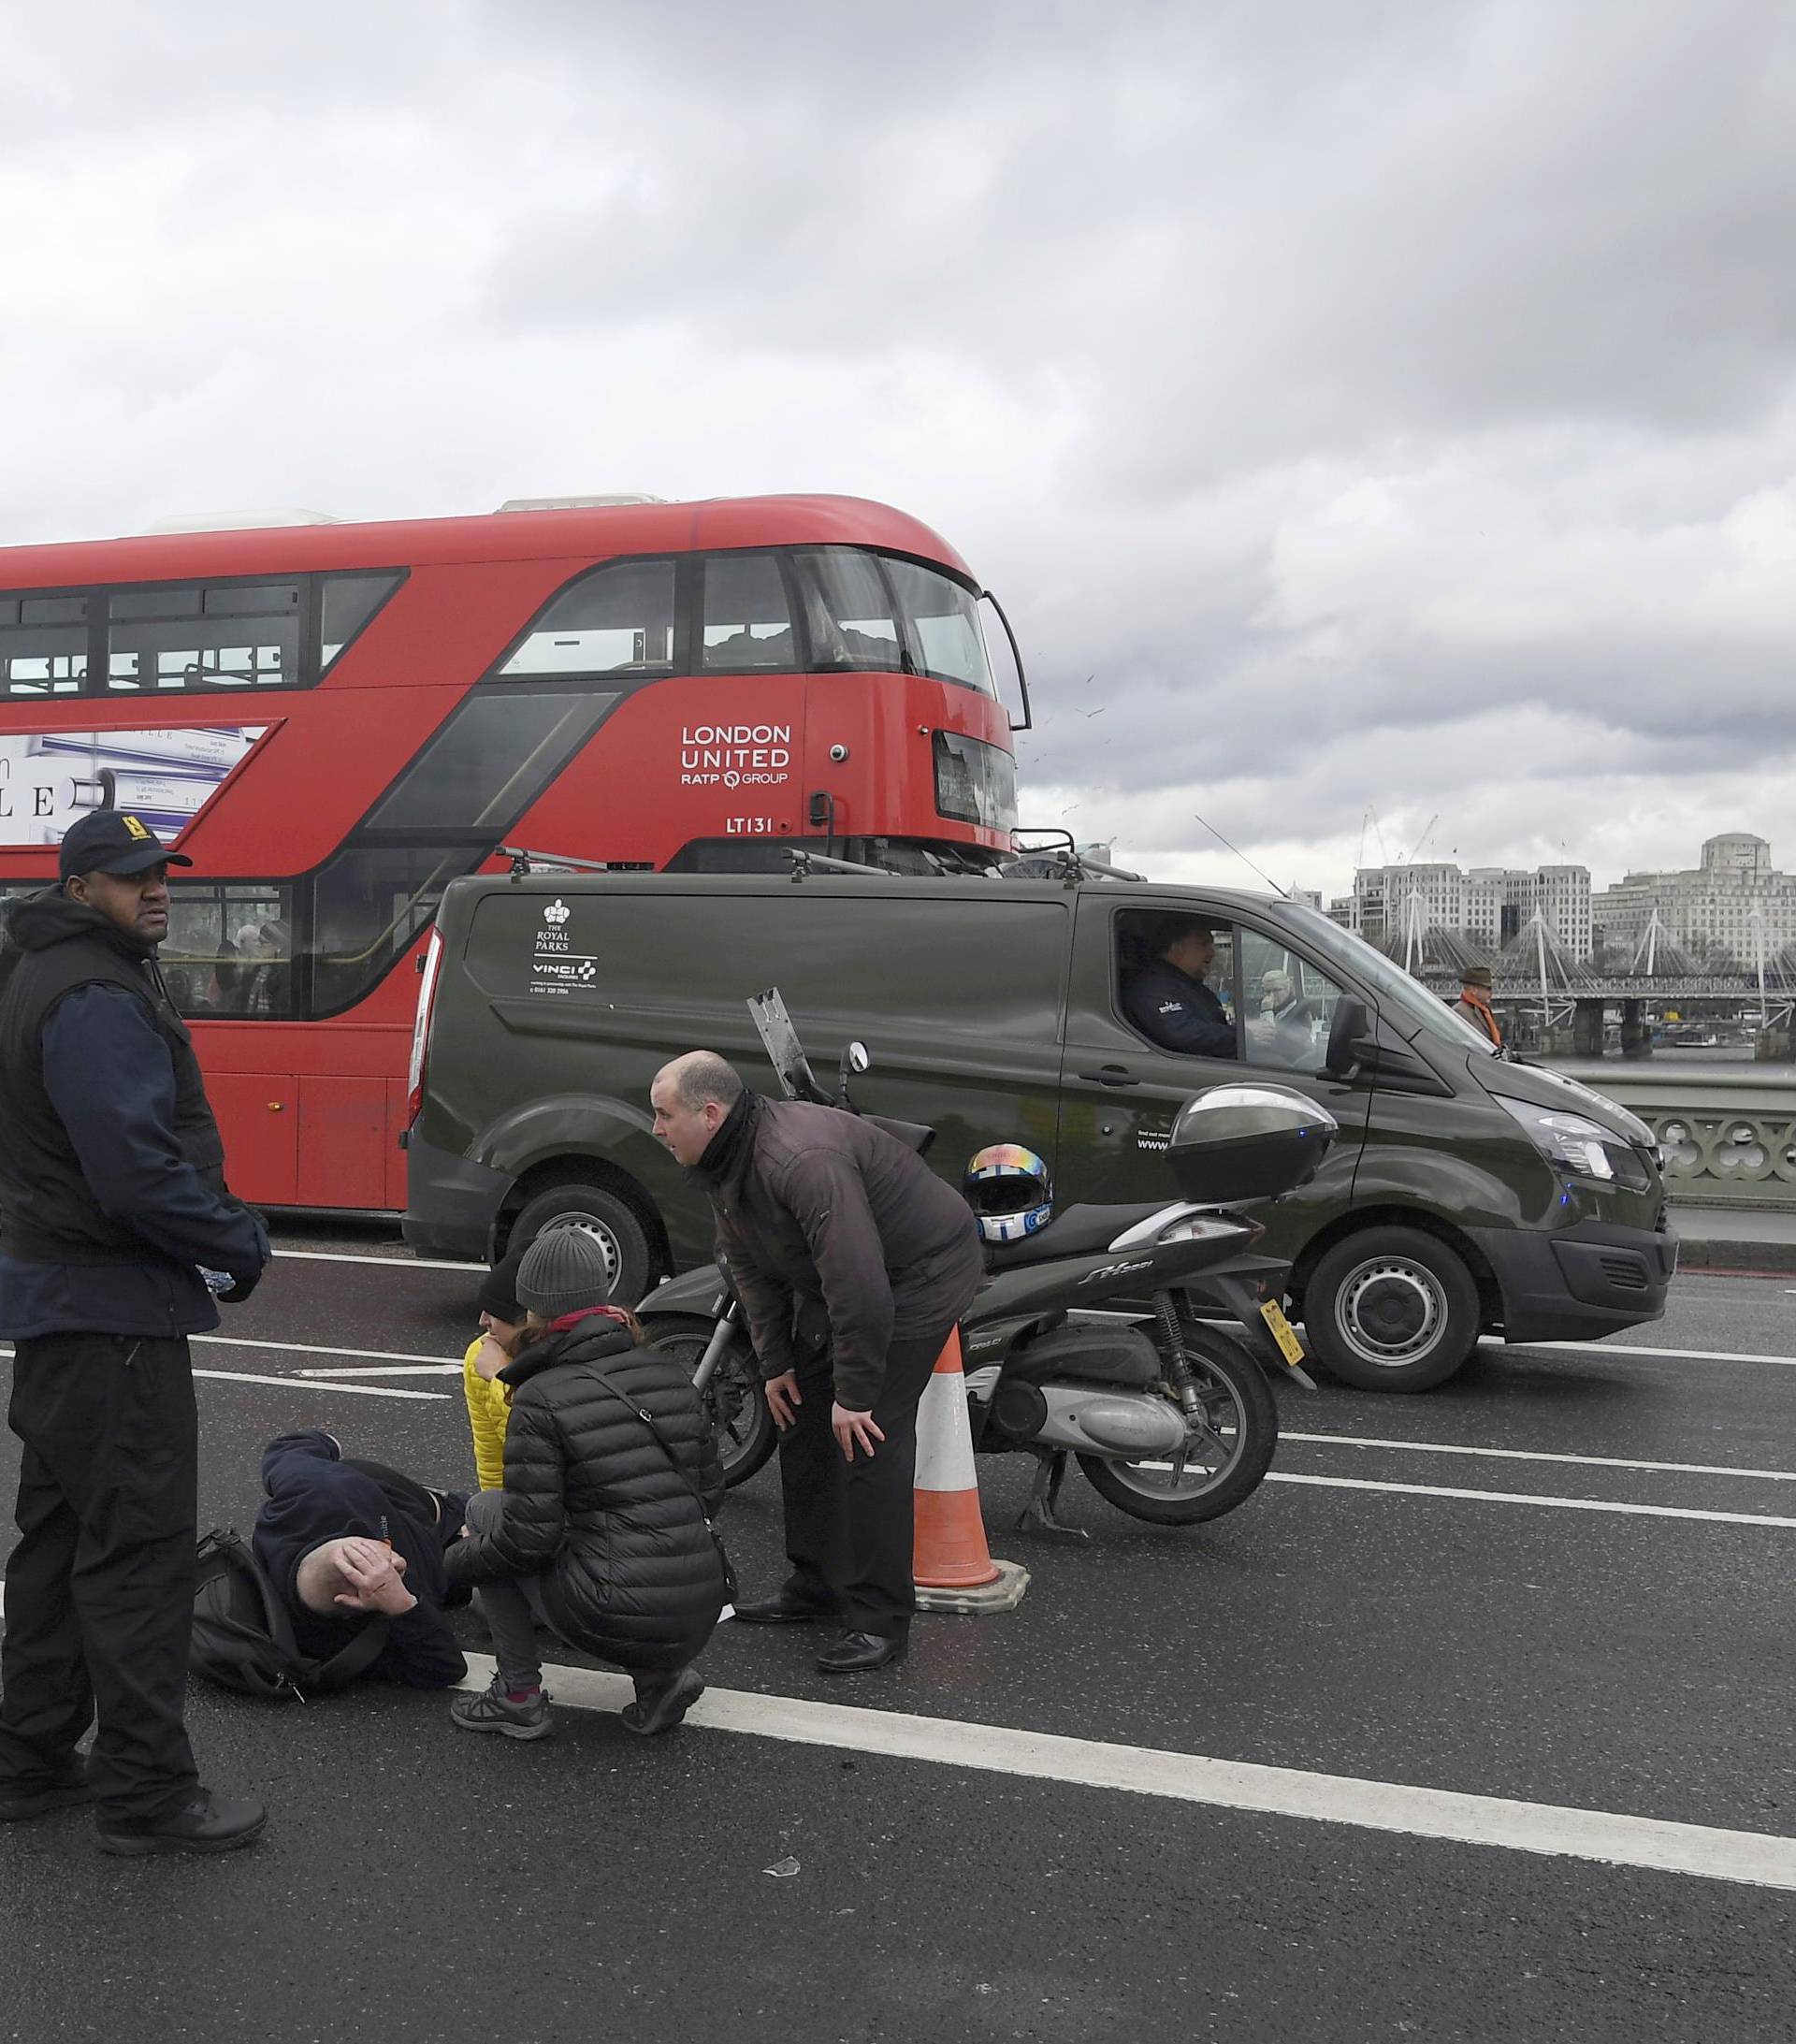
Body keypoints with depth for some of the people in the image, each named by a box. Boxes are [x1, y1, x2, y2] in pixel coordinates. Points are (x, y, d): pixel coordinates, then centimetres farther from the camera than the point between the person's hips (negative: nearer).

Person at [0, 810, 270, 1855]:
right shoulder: (97, 1001, -19)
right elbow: (138, 1173, -26)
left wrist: (224, 1224, 9)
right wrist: (244, 1245, -12)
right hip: (111, 1310, -11)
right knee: (140, 1546, -3)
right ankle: (148, 1791, 7)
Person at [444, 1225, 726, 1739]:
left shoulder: (542, 1398, -10)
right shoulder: (668, 1374, 7)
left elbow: (528, 1537, -10)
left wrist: (455, 1562, 8)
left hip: (616, 1623, -5)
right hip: (700, 1621, 6)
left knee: (486, 1510, 15)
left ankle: (518, 1697, 15)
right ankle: (661, 1678, 14)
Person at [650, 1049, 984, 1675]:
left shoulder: (802, 1160, -34)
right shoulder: (722, 1165, -2)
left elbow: (857, 1281, -35)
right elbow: (749, 1267, 9)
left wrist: (854, 1394, -28)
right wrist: (775, 1363, 6)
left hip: (921, 1271, -10)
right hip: (829, 1280, 10)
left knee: (867, 1436, -14)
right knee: (803, 1422, 11)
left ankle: (879, 1619, -4)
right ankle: (815, 1584, 25)